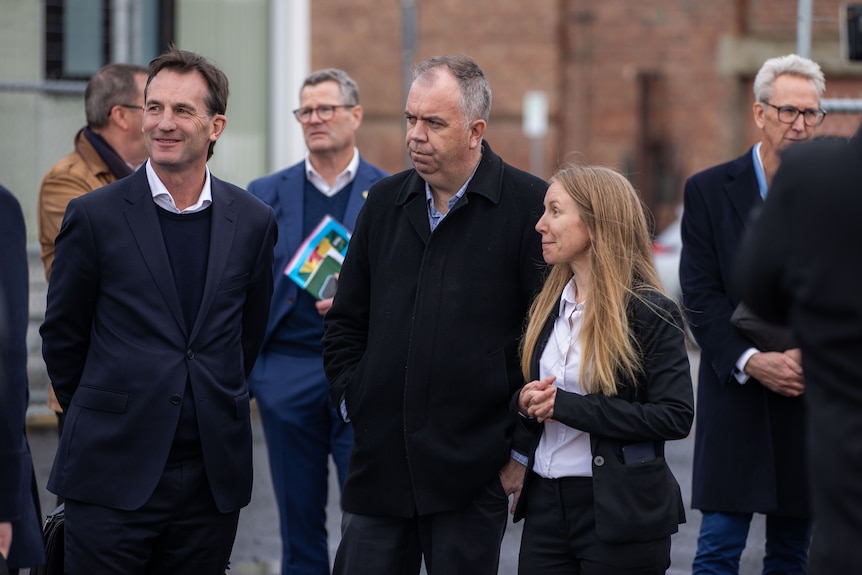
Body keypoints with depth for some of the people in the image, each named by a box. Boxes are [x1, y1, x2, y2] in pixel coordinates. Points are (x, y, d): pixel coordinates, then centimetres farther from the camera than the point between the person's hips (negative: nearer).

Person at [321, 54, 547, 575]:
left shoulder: (530, 206, -6)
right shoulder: (386, 201, 11)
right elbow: (347, 320, 20)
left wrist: (523, 449, -6)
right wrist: (351, 401, 8)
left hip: (473, 475, -4)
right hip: (378, 467, 5)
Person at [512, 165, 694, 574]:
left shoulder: (650, 312, -9)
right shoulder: (548, 307, 12)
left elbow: (675, 416, -17)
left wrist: (566, 405, -19)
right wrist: (527, 403, -5)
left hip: (619, 510, -6)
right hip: (546, 505, 6)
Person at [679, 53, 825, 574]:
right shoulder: (710, 191, 2)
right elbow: (701, 295, -3)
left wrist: (811, 354, -13)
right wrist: (751, 361, -15)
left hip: (810, 394, 2)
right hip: (736, 394, -2)